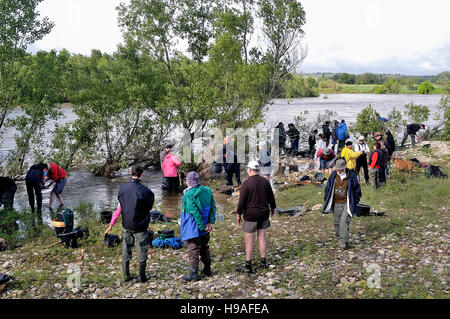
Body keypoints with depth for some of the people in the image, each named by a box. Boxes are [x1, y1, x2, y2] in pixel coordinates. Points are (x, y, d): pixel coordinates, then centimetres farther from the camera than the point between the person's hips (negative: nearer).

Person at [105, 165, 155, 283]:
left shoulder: (123, 187, -6)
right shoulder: (144, 190, -20)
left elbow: (119, 207, 2)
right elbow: (150, 205, -5)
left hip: (126, 225, 4)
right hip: (140, 226, -4)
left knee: (126, 251, 16)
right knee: (142, 251, 11)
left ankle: (126, 276, 25)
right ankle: (142, 277, 19)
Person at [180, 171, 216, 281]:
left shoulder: (189, 195, -19)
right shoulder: (207, 191, 1)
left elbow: (195, 212, -23)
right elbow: (213, 207, 2)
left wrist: (202, 226, -17)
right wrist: (211, 222, 1)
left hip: (193, 227, -7)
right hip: (205, 227, 7)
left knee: (193, 250, 4)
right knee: (205, 247, 20)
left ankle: (193, 273, 10)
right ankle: (207, 270, 28)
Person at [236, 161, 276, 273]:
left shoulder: (247, 183, -14)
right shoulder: (265, 181, 2)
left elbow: (242, 201, -13)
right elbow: (271, 197, 12)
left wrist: (239, 214, -2)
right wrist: (272, 208, 28)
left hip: (250, 215, -5)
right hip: (264, 214, 5)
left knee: (249, 241, 2)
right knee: (262, 238, 14)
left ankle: (248, 265, 7)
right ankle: (263, 262, 20)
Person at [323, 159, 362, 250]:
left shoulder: (351, 175, -10)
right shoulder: (333, 175, -2)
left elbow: (357, 189, 1)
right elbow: (328, 187, 10)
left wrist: (355, 202, 1)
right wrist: (326, 200, 9)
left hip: (346, 203, -4)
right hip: (336, 203, 4)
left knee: (344, 221, -14)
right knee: (336, 221, 14)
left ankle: (345, 241, -10)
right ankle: (338, 234, 40)